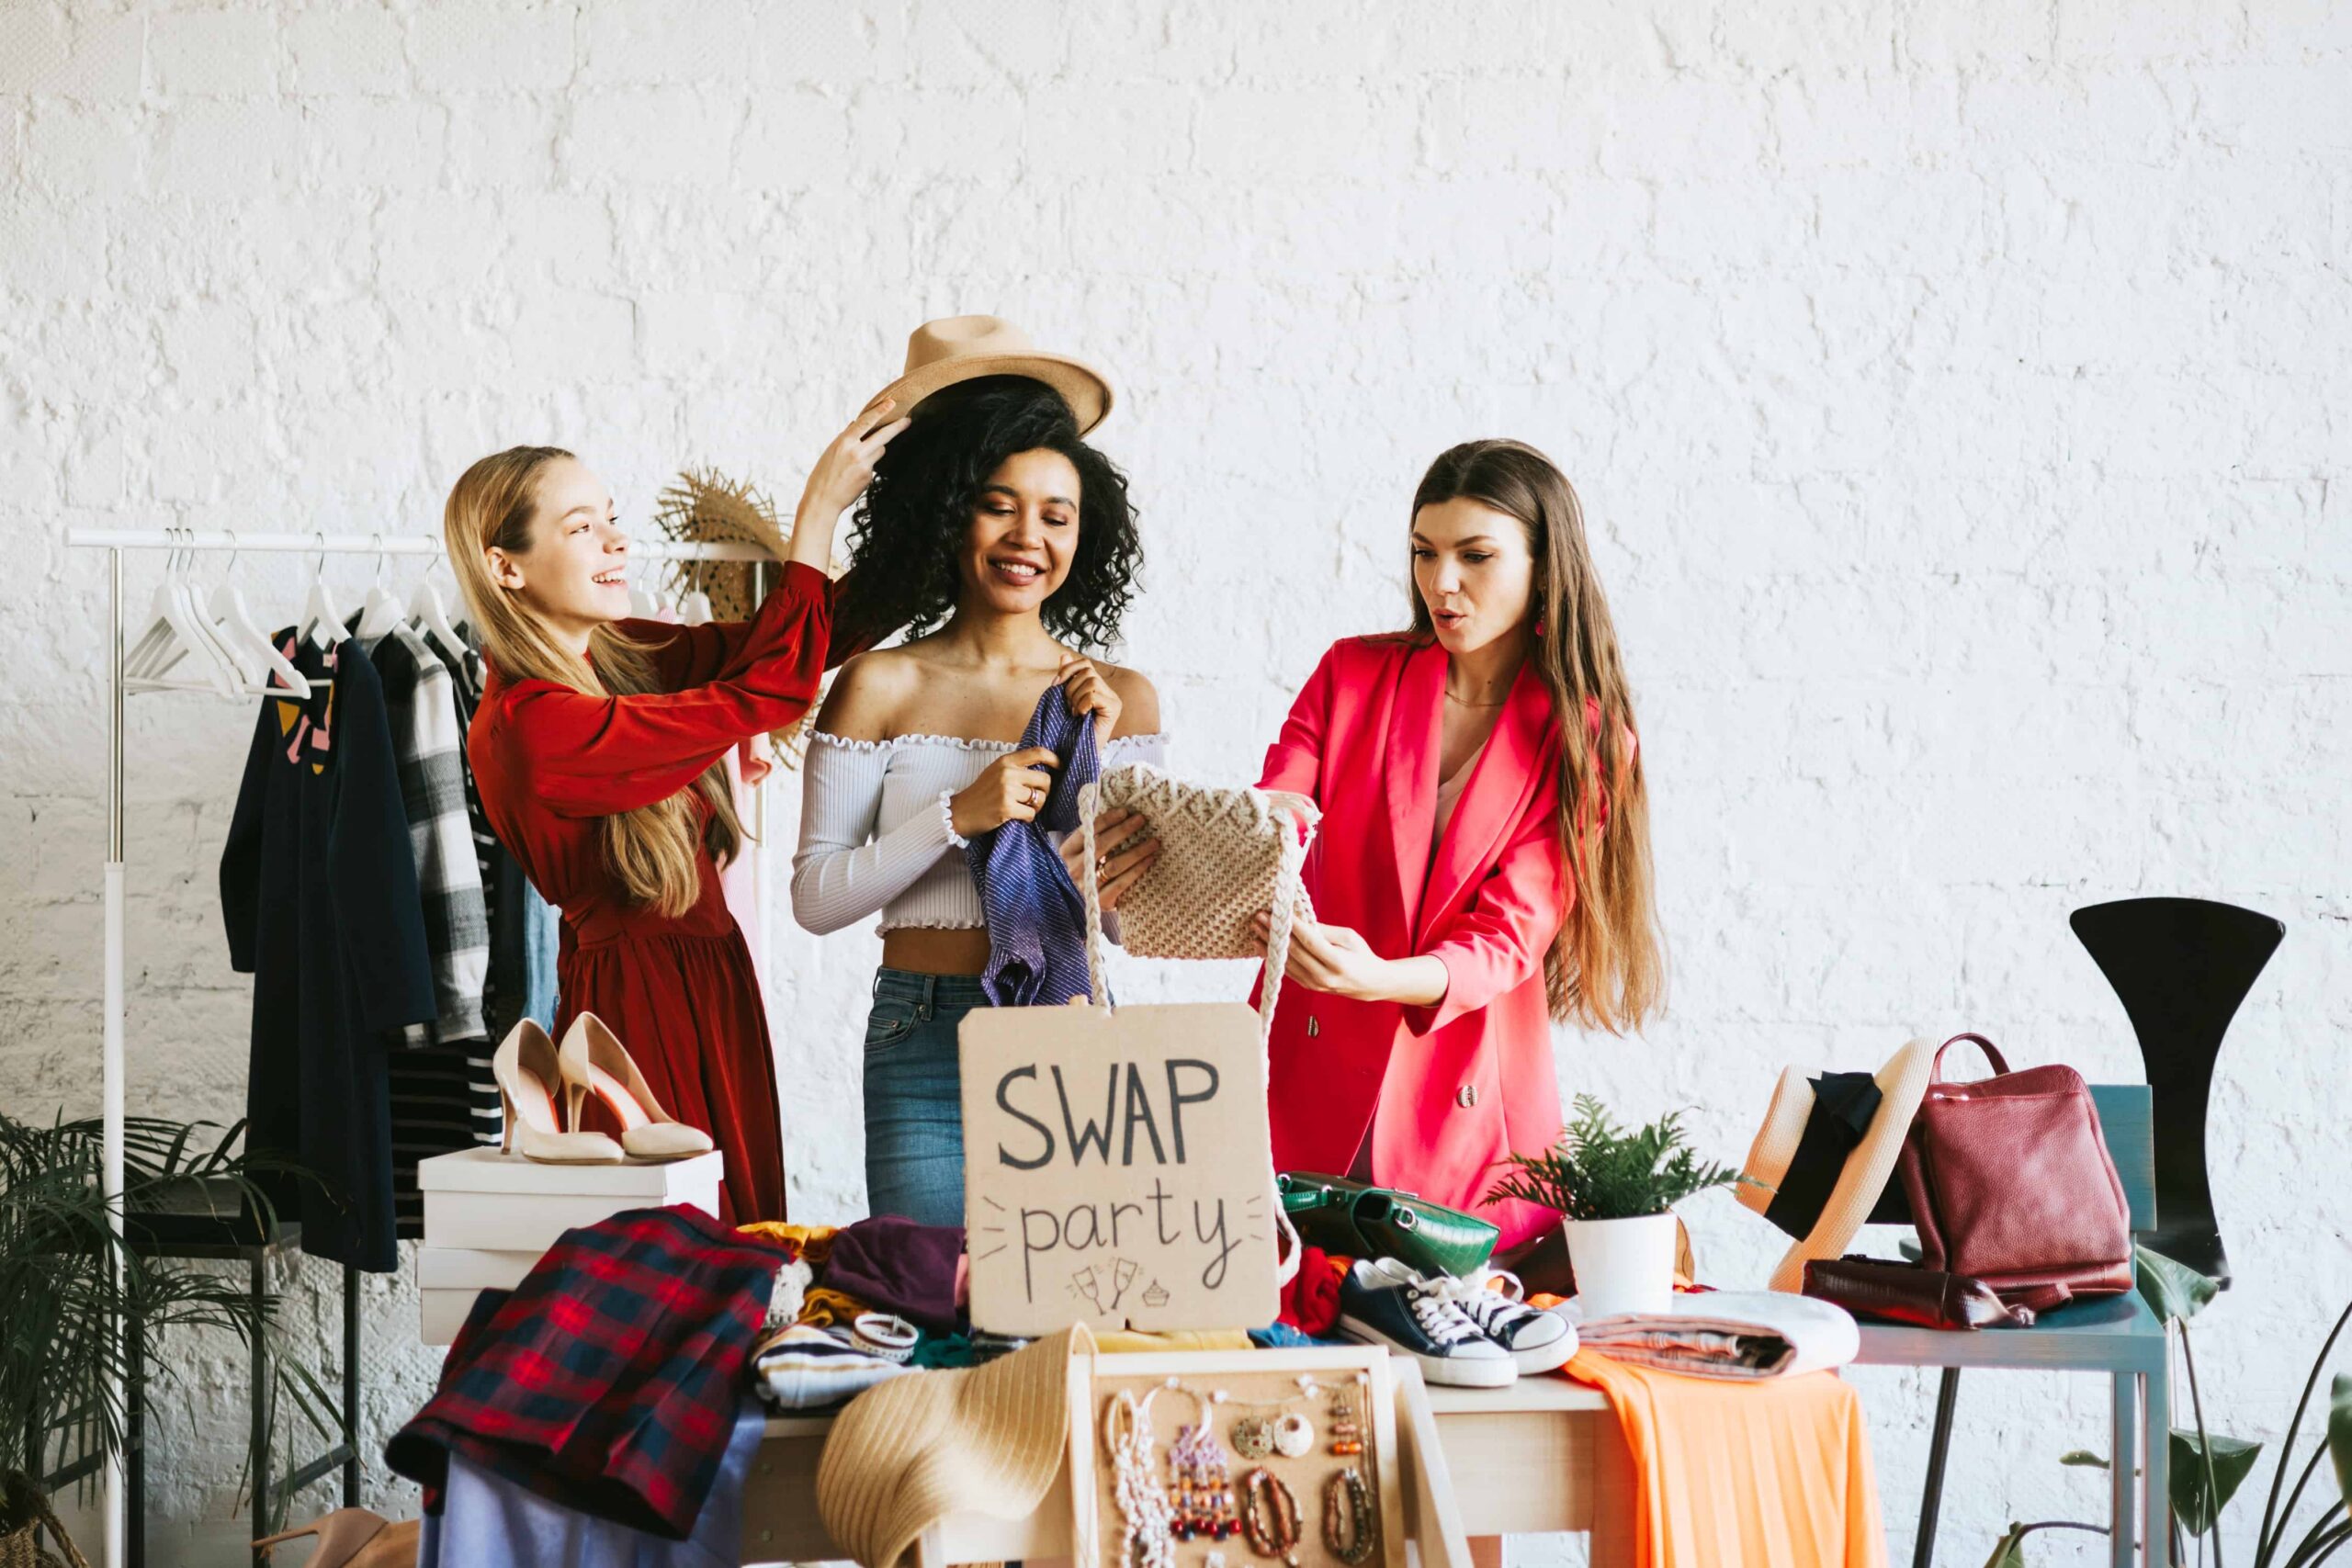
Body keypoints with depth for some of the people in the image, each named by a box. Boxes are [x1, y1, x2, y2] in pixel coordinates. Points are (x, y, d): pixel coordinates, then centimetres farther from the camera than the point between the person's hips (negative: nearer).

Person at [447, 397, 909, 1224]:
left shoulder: (619, 653, 5)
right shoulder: (528, 727, -21)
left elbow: (827, 630, 5)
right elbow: (762, 692, -21)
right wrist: (820, 509, -18)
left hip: (711, 986, 8)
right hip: (641, 1007, -8)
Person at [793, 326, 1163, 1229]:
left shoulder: (1120, 698, 6)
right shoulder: (882, 687, 1)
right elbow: (816, 898, -4)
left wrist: (1096, 759, -7)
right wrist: (957, 817, -15)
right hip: (925, 1047, -1)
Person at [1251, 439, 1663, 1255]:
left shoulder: (1584, 743, -1)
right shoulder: (1353, 675, 5)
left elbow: (1506, 940, -11)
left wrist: (1379, 979, -32)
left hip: (1466, 1114, -1)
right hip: (1313, 1087, 1)